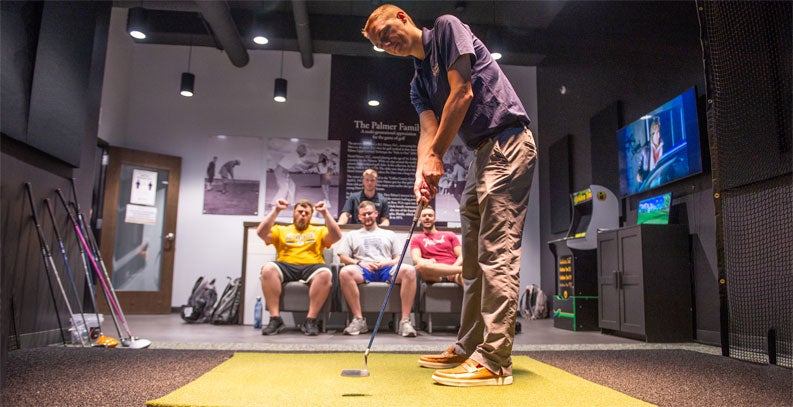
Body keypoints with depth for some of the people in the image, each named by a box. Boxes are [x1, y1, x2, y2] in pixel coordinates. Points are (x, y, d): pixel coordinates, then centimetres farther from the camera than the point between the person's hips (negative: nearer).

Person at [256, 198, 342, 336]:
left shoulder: (319, 231, 24)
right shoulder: (281, 230, 24)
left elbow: (336, 236, 5)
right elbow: (261, 232, 6)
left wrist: (325, 213, -2)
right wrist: (276, 210, 1)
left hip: (311, 267, 0)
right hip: (286, 266, 1)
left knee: (325, 273, -35)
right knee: (268, 268, -32)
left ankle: (311, 320, -27)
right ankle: (275, 319, -26)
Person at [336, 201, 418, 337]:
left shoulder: (389, 234, 28)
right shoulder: (352, 235, 27)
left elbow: (399, 258, 20)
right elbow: (342, 257, 14)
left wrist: (388, 262, -4)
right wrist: (359, 262, -5)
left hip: (387, 269, 1)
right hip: (363, 270, 0)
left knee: (409, 270, -33)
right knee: (345, 272, -36)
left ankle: (405, 321, -31)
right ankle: (359, 319, -29)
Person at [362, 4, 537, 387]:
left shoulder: (447, 27, -1)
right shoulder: (418, 83, 20)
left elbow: (462, 93, -12)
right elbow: (428, 132, 7)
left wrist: (436, 156, -9)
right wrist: (422, 173, -13)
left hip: (507, 140, -9)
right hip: (482, 154, 9)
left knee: (497, 252, -13)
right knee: (474, 257, 9)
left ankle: (494, 360, -10)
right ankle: (468, 348, 18)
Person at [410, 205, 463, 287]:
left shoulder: (450, 235, 26)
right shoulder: (416, 239, 22)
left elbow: (461, 256, 14)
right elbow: (415, 259, 3)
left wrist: (454, 266, -10)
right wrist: (427, 262, -21)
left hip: (453, 272, 0)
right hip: (434, 275, 0)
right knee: (421, 265, -36)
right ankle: (461, 269, -34)